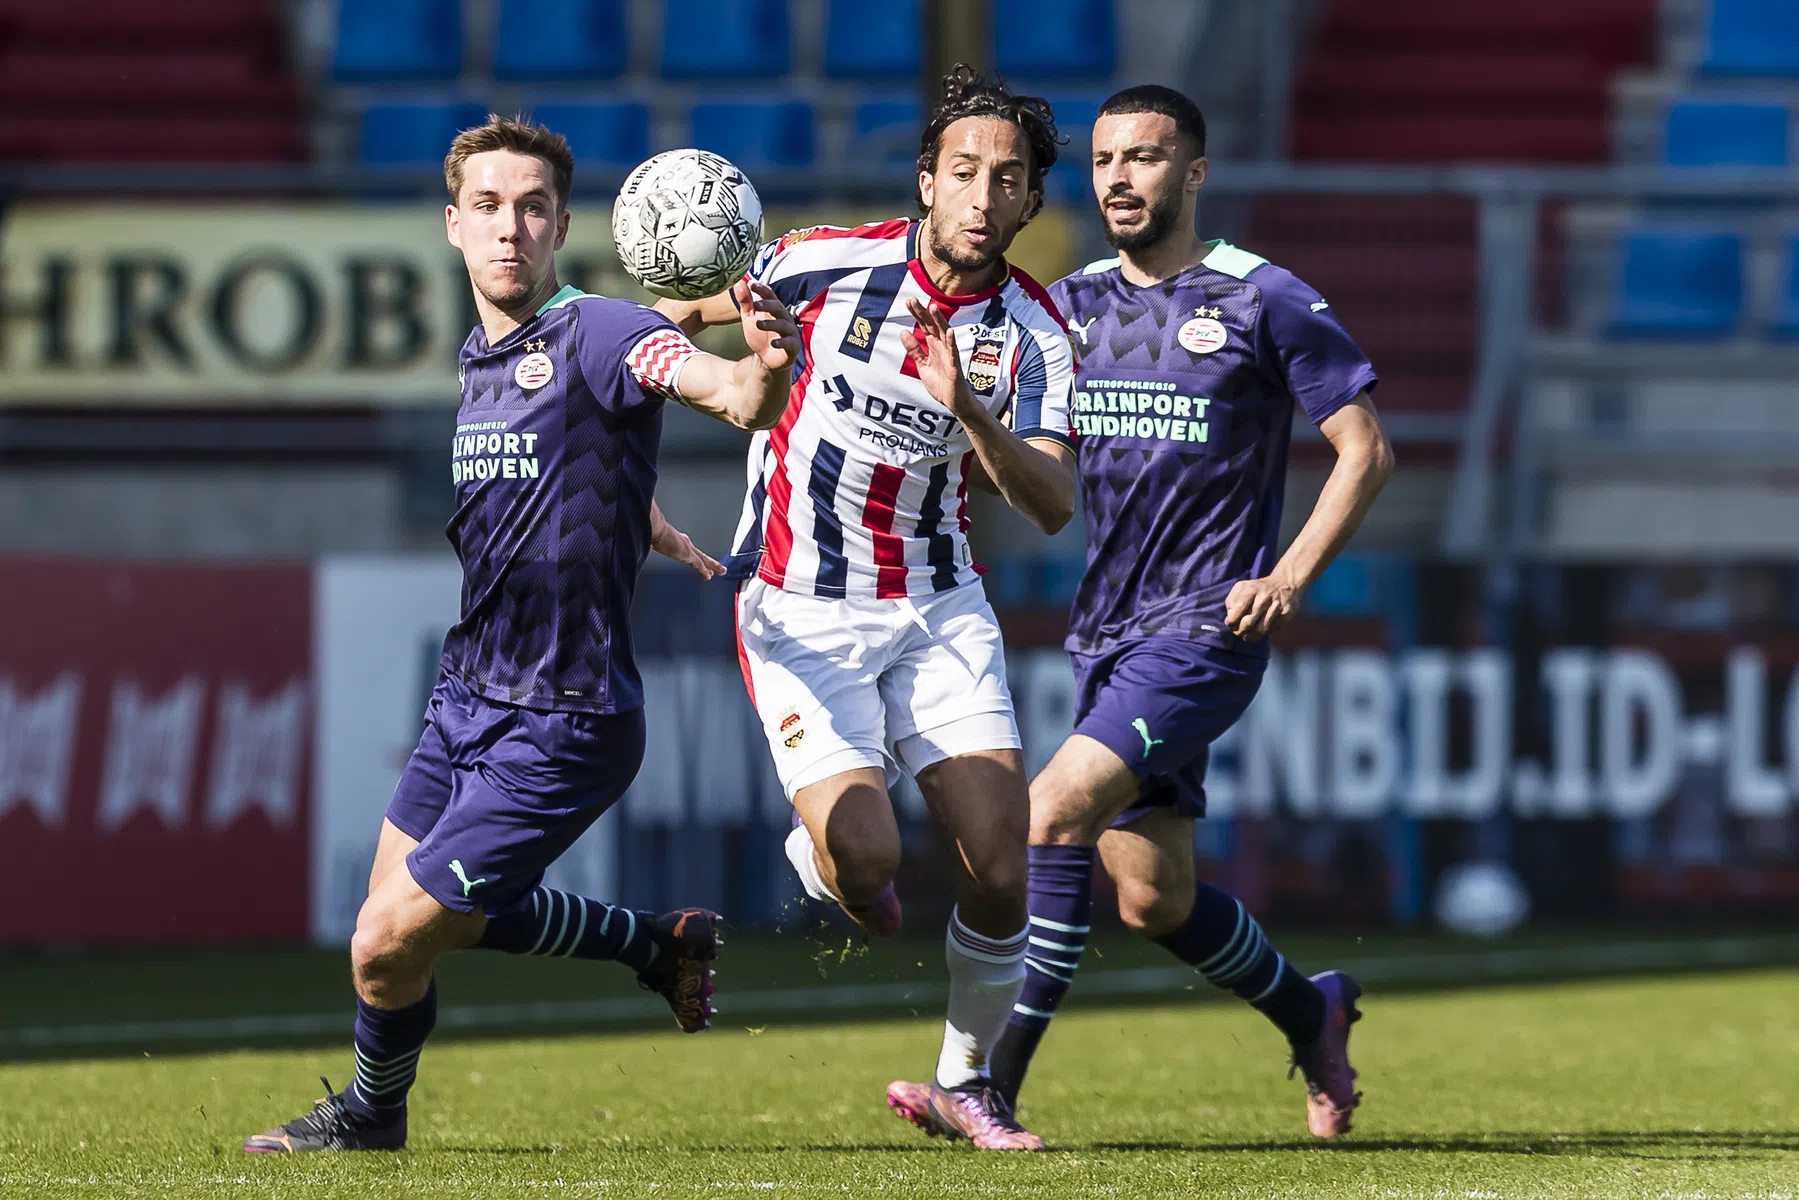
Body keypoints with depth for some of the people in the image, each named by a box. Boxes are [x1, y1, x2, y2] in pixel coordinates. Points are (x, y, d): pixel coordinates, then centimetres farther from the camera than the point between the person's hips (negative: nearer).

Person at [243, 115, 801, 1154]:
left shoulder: (597, 336, -18)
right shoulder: (480, 358, 8)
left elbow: (739, 399, -36)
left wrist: (768, 365, -57)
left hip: (561, 728, -9)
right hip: (470, 699, 9)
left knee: (390, 943, -5)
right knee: (423, 906, 22)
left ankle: (372, 1110, 25)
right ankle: (658, 946, 34)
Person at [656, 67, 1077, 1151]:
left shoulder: (1033, 333, -6)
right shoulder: (831, 263, -11)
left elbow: (1054, 505, -18)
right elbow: (681, 311, 7)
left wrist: (971, 412, -33)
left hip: (939, 606, 3)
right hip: (800, 607, -3)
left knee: (1000, 870, -7)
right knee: (865, 851, -21)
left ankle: (963, 1085, 16)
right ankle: (820, 852, 18)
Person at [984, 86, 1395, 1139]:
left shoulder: (1265, 302, -5)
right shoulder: (1075, 303, 11)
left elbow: (1367, 450, -3)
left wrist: (1289, 577, -13)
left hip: (1207, 629, -7)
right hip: (1108, 633, 7)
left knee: (1057, 809, -22)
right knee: (1153, 897, 10)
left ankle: (993, 1082, -21)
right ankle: (1312, 1012, 36)